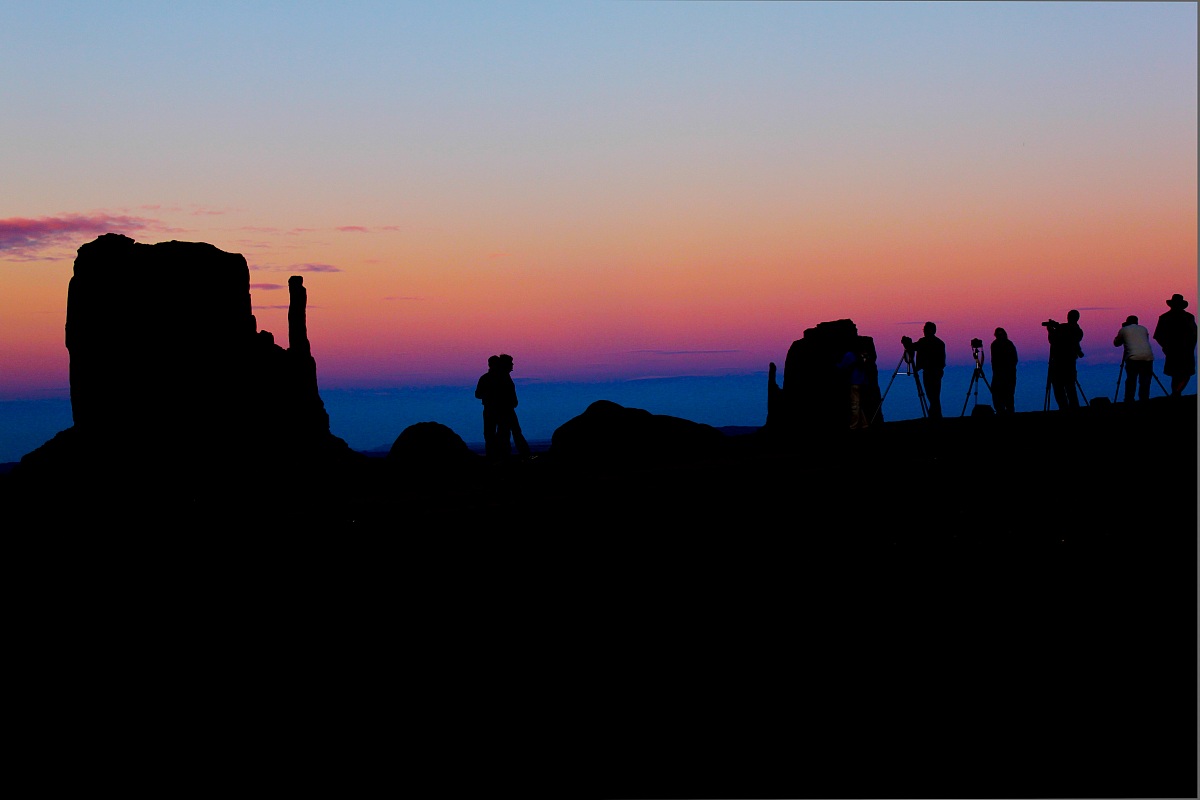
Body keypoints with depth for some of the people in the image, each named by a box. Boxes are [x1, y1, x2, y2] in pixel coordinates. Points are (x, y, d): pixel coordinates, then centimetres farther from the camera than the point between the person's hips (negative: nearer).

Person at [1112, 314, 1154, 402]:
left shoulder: (1123, 330, 14)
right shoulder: (1143, 329, 24)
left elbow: (1116, 343, 25)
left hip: (1133, 358, -2)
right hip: (1148, 357, 3)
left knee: (1130, 382, 5)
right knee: (1145, 382, 9)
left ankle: (1129, 402, 1)